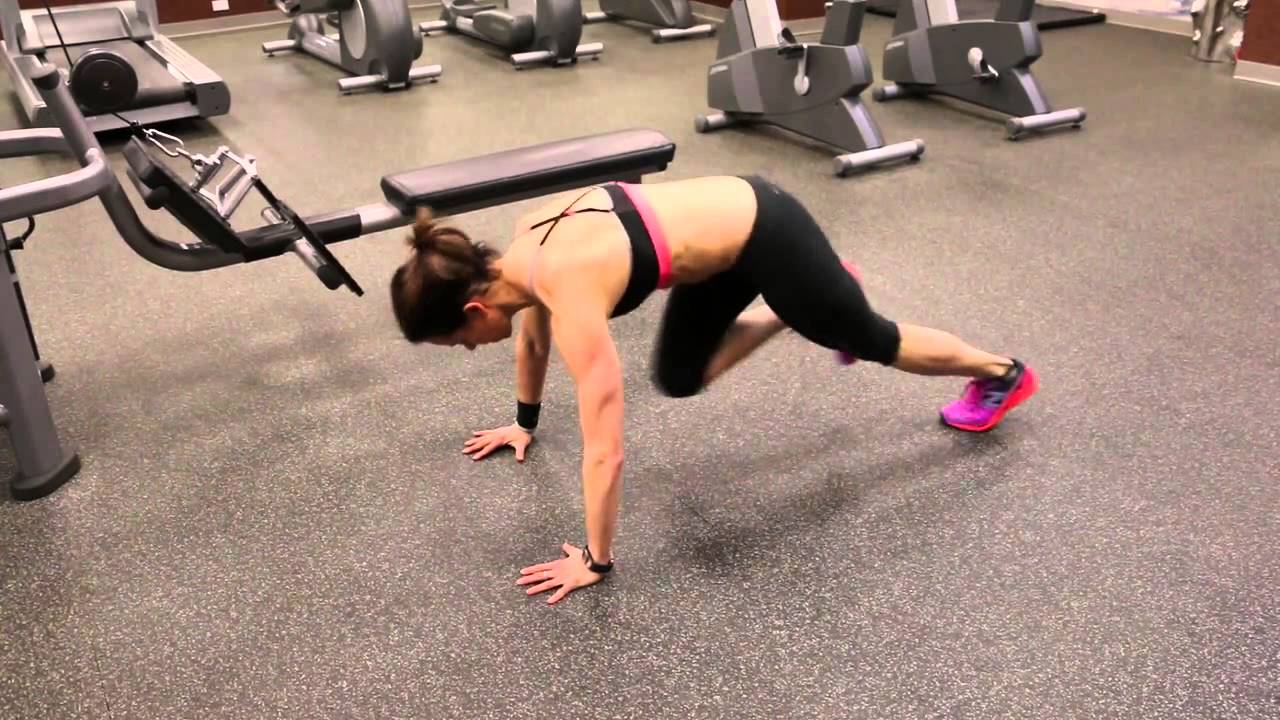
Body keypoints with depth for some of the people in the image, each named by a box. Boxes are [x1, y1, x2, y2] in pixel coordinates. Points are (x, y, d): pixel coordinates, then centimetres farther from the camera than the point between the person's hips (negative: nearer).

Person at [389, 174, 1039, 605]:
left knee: (867, 338, 17)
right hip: (731, 217, 7)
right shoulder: (526, 246, -6)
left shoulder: (570, 292, -30)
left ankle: (1002, 374, 42)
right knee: (678, 379, 17)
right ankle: (792, 310, 32)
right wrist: (525, 422, 30)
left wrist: (595, 562, -15)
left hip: (763, 238, -7)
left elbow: (604, 450, -28)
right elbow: (532, 333, 17)